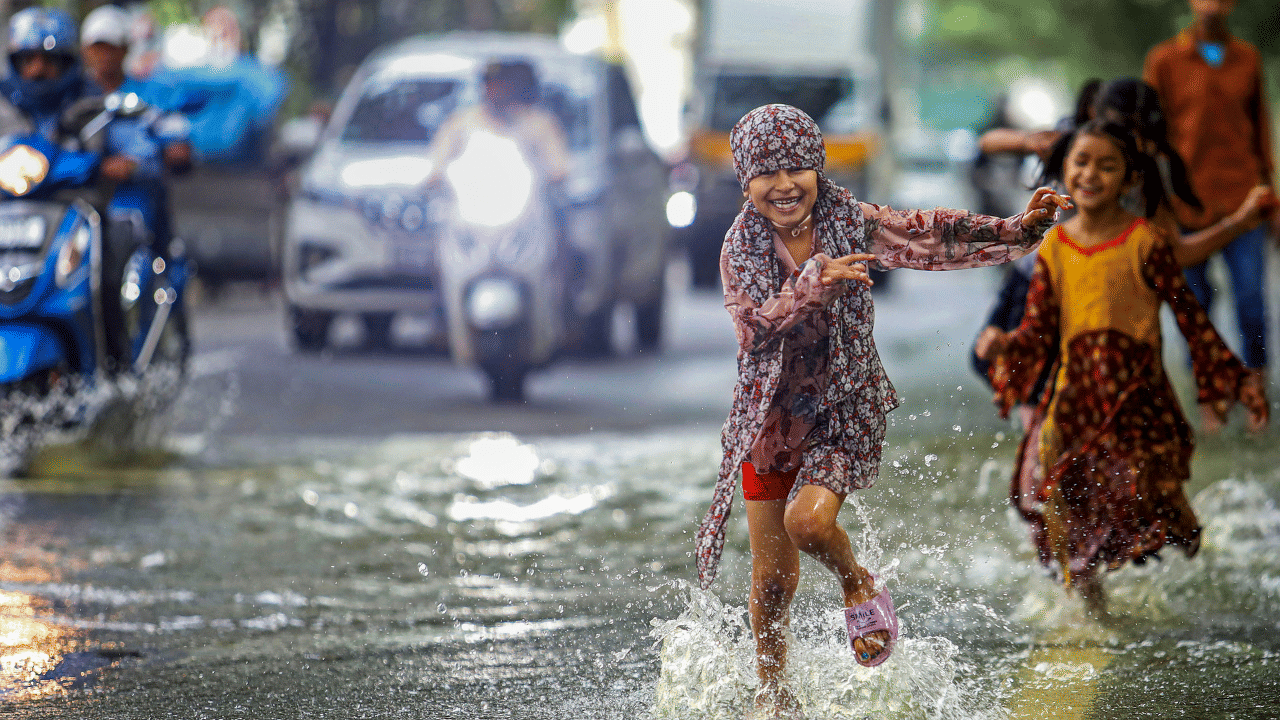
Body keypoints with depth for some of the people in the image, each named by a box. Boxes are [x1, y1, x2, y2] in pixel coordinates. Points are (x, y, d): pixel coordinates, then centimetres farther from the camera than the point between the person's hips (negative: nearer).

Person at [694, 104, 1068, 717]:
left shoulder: (850, 223, -9)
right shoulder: (743, 247, -11)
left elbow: (931, 236, -10)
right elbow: (758, 327, -25)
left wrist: (1018, 229, -21)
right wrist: (813, 283, -42)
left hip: (844, 413, -1)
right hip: (771, 415, 1)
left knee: (809, 520, -28)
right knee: (772, 579, 6)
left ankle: (858, 586, 7)